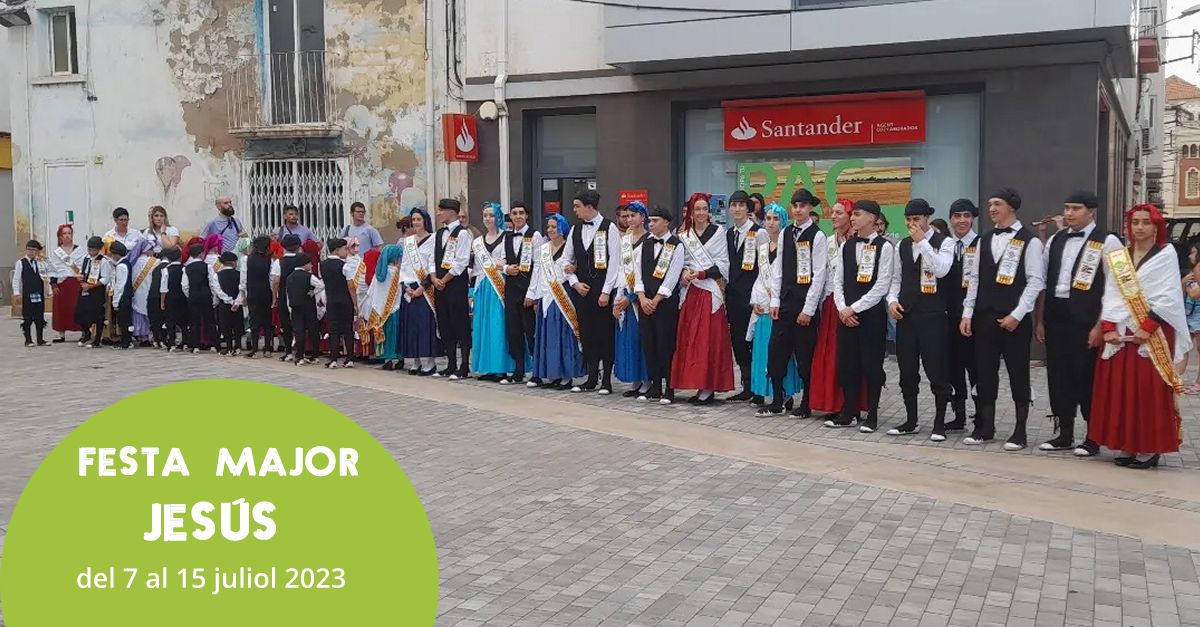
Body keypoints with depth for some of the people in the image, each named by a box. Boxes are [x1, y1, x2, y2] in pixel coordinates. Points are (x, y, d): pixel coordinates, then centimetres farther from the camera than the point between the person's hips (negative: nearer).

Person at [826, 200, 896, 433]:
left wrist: (854, 308, -12)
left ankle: (872, 416, 12)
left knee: (871, 365, 1)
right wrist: (842, 308, -3)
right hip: (846, 314, 5)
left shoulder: (885, 247, -6)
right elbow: (838, 280, 11)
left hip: (872, 314, -5)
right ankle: (849, 413, 17)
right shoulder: (846, 246, 11)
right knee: (846, 364, 7)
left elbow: (882, 285, -12)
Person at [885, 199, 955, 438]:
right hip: (905, 315, 5)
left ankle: (940, 424, 10)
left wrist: (922, 242, -18)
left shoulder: (944, 242, -3)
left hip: (933, 316, -5)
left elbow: (941, 270, -20)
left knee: (936, 371, -2)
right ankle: (911, 422, 20)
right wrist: (892, 300, 0)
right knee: (907, 372, 9)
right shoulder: (902, 245, 12)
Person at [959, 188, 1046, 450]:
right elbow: (975, 278, 11)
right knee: (985, 372, 8)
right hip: (984, 317, 5)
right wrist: (967, 314, 5)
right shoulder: (984, 240, 11)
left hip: (1015, 319, -5)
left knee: (1018, 373, 3)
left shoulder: (1030, 241, -5)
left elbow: (1036, 281, -9)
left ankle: (1020, 431, 13)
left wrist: (1017, 315, -14)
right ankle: (985, 427, 19)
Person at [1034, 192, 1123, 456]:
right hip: (1055, 318, 5)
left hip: (1086, 322, -5)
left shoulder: (1107, 242, -5)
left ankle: (1093, 439, 15)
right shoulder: (1055, 240, 11)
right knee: (1058, 375, 9)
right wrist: (1039, 320, 9)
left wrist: (1100, 326, -13)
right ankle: (1065, 435, 21)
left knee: (1088, 378, 2)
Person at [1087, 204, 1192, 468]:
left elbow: (1168, 296, -9)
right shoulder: (1118, 257, 12)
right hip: (1120, 334, 5)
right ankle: (1129, 446, 12)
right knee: (1120, 390, 4)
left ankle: (1150, 449, 0)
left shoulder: (1166, 254, 0)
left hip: (1153, 335, -5)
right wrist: (1109, 327, -6)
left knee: (1150, 392, -5)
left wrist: (1147, 327, -16)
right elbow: (1111, 294, 6)